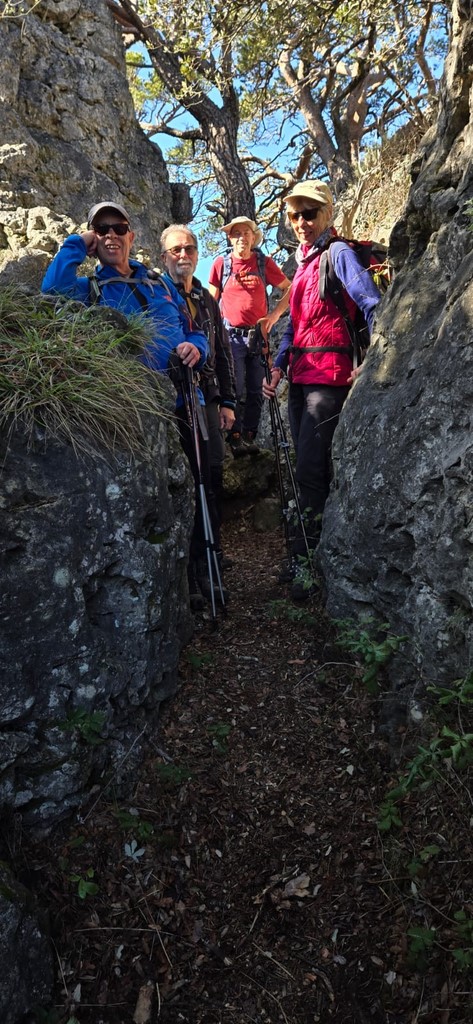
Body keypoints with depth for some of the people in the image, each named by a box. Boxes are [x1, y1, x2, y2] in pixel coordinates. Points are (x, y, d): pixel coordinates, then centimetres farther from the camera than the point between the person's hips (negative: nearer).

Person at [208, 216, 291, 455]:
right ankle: (235, 437, 1)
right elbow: (211, 300, 11)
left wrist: (274, 315, 1)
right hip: (232, 335, -2)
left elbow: (289, 288, 13)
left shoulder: (264, 263, 5)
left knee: (256, 390, 3)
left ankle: (249, 436, 12)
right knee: (235, 389, -6)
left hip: (258, 334, 2)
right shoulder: (221, 263, 4)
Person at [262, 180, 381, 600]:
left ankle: (305, 560, -4)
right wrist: (278, 367, 12)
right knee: (307, 466, 9)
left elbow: (374, 305, -15)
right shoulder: (304, 260, 20)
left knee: (311, 469, -11)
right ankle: (315, 549, 19)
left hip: (328, 373, -8)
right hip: (301, 374, 9)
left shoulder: (338, 253, -4)